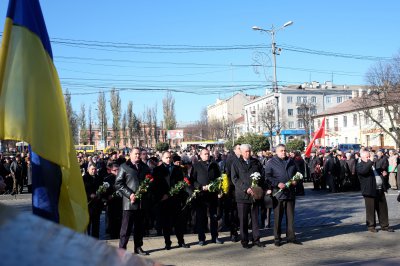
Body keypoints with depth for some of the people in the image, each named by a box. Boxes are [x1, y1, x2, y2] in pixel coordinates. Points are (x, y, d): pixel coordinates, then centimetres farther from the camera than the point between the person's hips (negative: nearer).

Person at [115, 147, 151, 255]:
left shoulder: (145, 167, 14)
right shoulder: (124, 167, 1)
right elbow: (118, 184, -5)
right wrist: (129, 194, -15)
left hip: (142, 201, 4)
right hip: (129, 202, -4)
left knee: (139, 226, 12)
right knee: (126, 227, -1)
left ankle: (138, 247, 22)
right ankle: (122, 248, 8)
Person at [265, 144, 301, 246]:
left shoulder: (291, 161, 14)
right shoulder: (271, 162, -2)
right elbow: (267, 177, -8)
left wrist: (295, 181, 3)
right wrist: (278, 184, -19)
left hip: (290, 193, 5)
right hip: (278, 193, -5)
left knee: (290, 216, 10)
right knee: (278, 217, 2)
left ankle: (291, 236, 20)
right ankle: (277, 238, 11)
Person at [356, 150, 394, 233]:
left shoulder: (373, 163, 19)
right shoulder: (360, 165, -5)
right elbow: (363, 171, -28)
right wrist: (370, 162, -22)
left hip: (380, 190, 7)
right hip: (370, 191, -7)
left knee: (383, 208, 11)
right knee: (371, 209, 0)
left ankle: (384, 225, 20)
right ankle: (371, 226, 11)